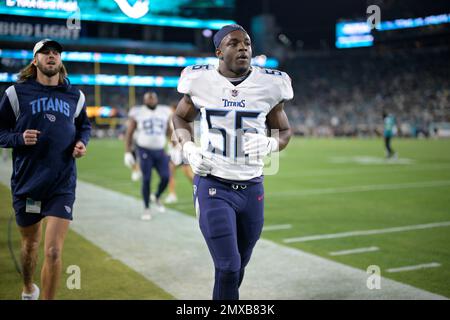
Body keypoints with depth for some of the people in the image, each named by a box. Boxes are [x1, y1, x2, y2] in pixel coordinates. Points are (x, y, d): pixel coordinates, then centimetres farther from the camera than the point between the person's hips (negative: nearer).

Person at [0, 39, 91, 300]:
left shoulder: (75, 96, 6)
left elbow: (84, 126, 22)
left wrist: (82, 142, 1)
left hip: (62, 184, 0)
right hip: (26, 182, 0)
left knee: (53, 252, -11)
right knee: (30, 243, 19)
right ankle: (29, 290, 47)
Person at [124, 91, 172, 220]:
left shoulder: (165, 112, 8)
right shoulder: (137, 113, -2)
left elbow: (169, 132, 14)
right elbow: (129, 134, 1)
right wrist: (127, 153, -5)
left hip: (160, 151, 3)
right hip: (145, 151, -3)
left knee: (165, 177, -9)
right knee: (146, 179, -5)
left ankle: (157, 197, 21)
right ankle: (146, 208, 11)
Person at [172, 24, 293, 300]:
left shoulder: (268, 84, -3)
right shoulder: (202, 81, -5)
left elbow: (284, 130, 10)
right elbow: (181, 117, 13)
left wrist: (270, 144, -13)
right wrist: (189, 148, -5)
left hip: (252, 188, 3)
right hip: (213, 186, -2)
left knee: (238, 267, 15)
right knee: (228, 267, -9)